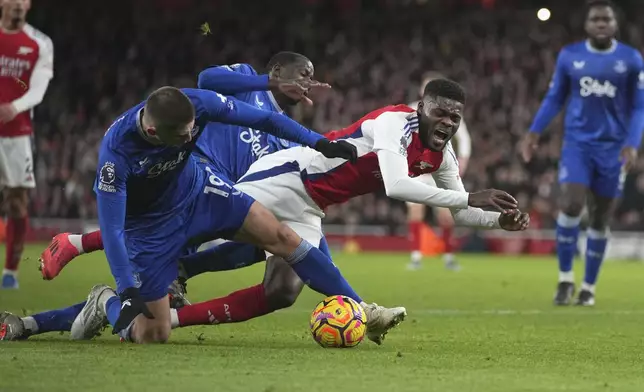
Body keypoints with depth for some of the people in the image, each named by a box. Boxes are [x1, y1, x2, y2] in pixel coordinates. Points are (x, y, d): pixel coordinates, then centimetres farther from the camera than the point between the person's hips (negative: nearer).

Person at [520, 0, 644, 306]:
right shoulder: (569, 56, 2)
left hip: (612, 146, 0)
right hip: (577, 143, 0)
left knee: (600, 218, 5)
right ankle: (565, 278, -4)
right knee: (571, 205, -18)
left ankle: (589, 287, 17)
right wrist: (535, 131, 2)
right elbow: (555, 98, 12)